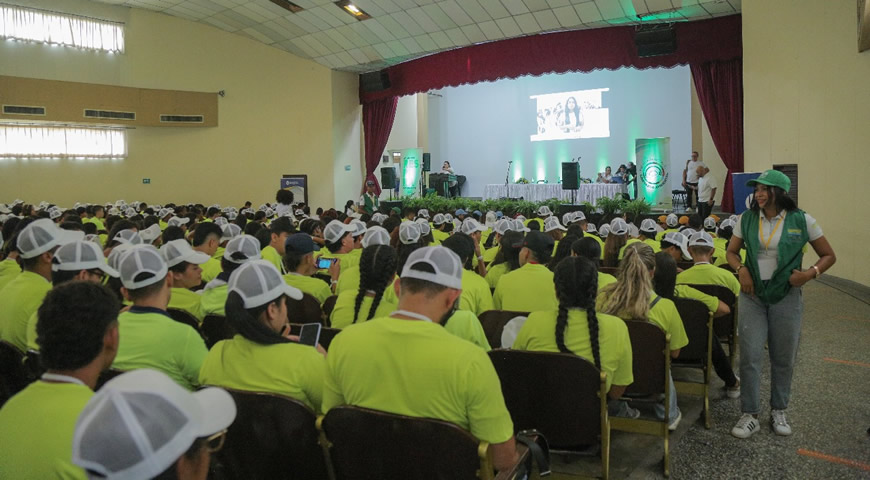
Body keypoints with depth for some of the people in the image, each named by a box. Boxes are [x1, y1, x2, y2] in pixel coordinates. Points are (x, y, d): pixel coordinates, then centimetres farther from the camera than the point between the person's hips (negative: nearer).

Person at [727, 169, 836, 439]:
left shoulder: (802, 221, -6)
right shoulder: (746, 219, 0)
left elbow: (828, 256, 2)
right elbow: (731, 252, 10)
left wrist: (811, 273, -17)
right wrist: (741, 269, -11)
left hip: (786, 297, -1)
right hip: (752, 295, 1)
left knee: (784, 358, 10)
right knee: (749, 356, -1)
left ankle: (778, 411, 29)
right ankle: (750, 414, 10)